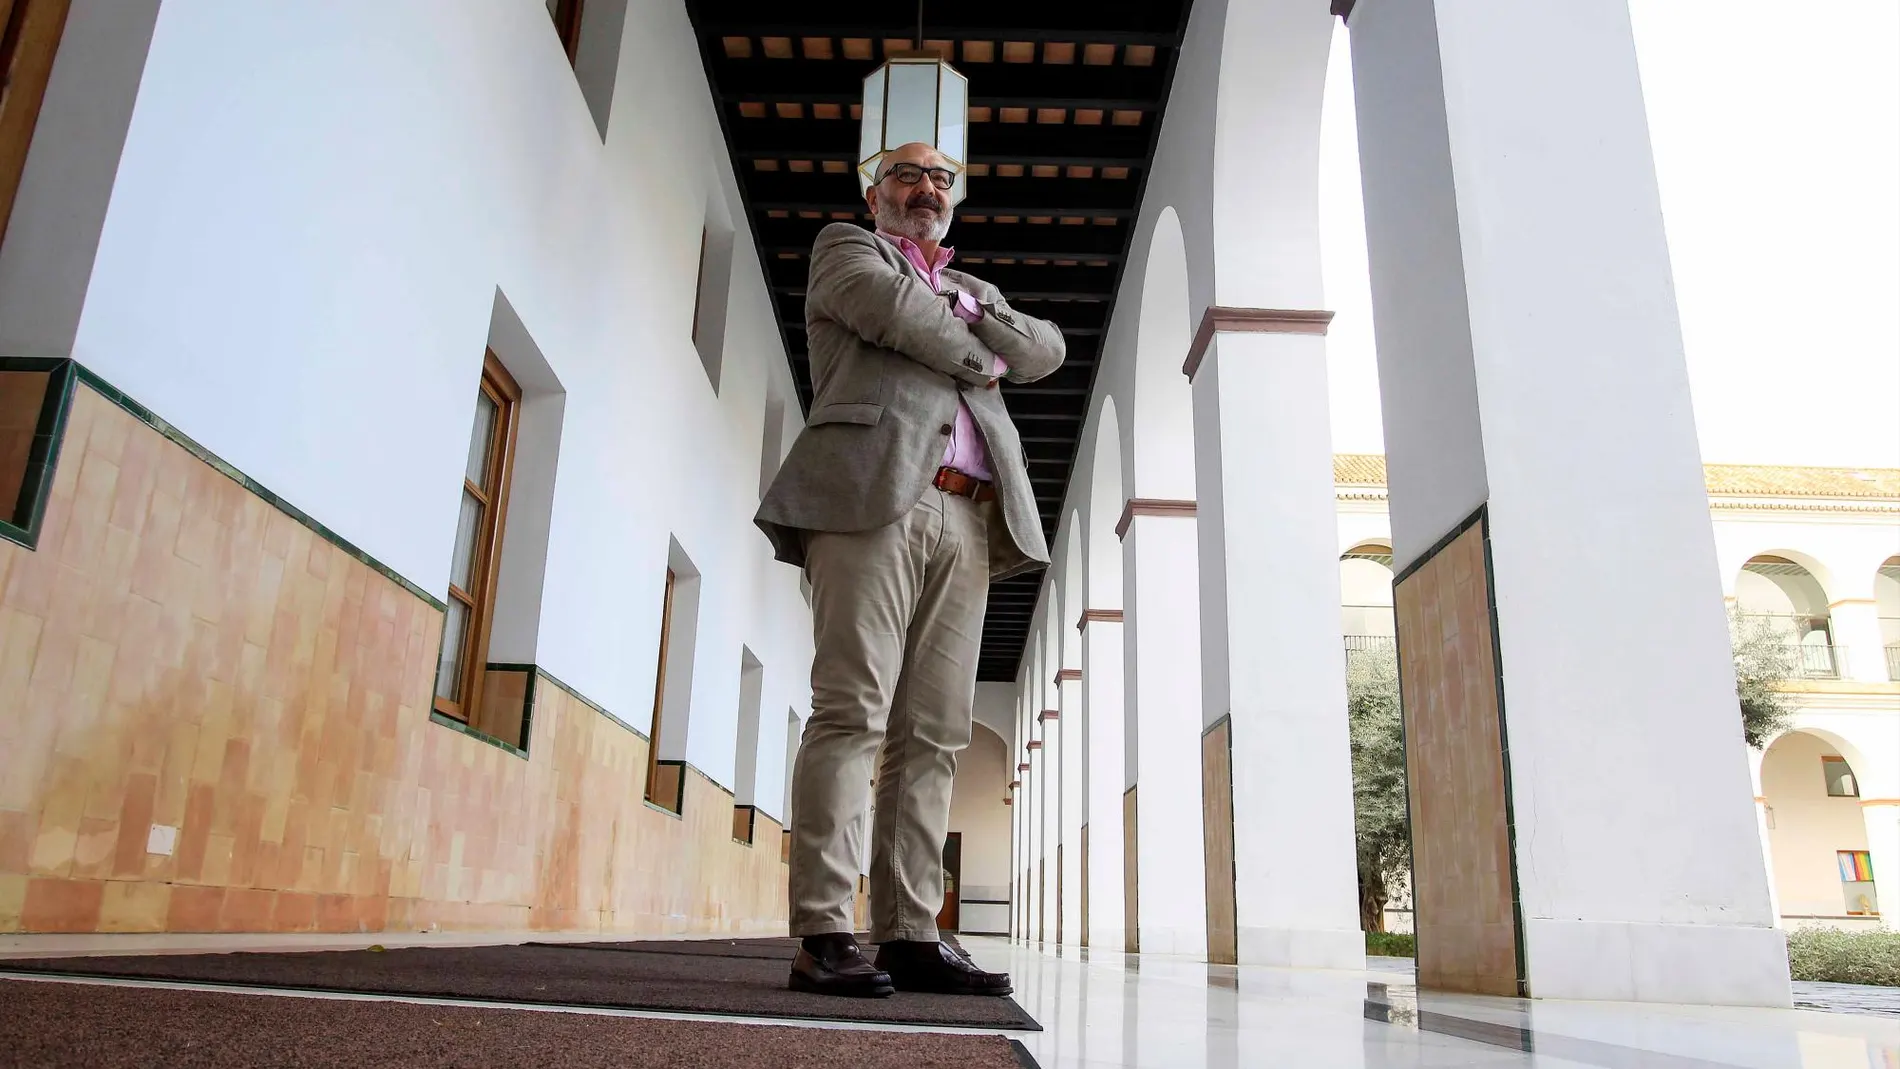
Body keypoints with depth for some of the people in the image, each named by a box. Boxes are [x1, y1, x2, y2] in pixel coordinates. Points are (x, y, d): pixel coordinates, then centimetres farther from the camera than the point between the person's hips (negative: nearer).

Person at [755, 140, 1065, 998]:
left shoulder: (974, 289, 35)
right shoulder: (845, 246, 20)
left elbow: (1043, 350, 18)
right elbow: (892, 307, -3)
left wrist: (963, 309, 7)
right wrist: (978, 353, 10)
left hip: (969, 520, 6)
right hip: (874, 495, -5)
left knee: (933, 733, -1)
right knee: (852, 710, -14)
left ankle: (910, 935, -1)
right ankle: (822, 935, -13)